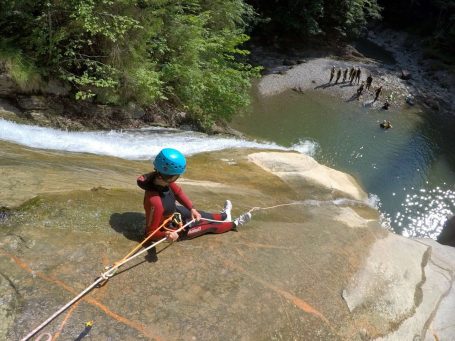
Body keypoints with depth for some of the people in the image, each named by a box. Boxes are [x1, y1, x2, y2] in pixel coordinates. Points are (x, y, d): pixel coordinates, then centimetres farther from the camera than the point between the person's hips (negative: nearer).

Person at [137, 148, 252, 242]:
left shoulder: (162, 178, -23)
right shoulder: (154, 201, -45)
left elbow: (177, 191, -4)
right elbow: (150, 233, -32)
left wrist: (192, 208, -13)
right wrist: (167, 234, -49)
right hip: (173, 229, -6)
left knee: (202, 216, 24)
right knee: (209, 226, 11)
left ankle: (224, 215, 55)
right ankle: (235, 224, 36)